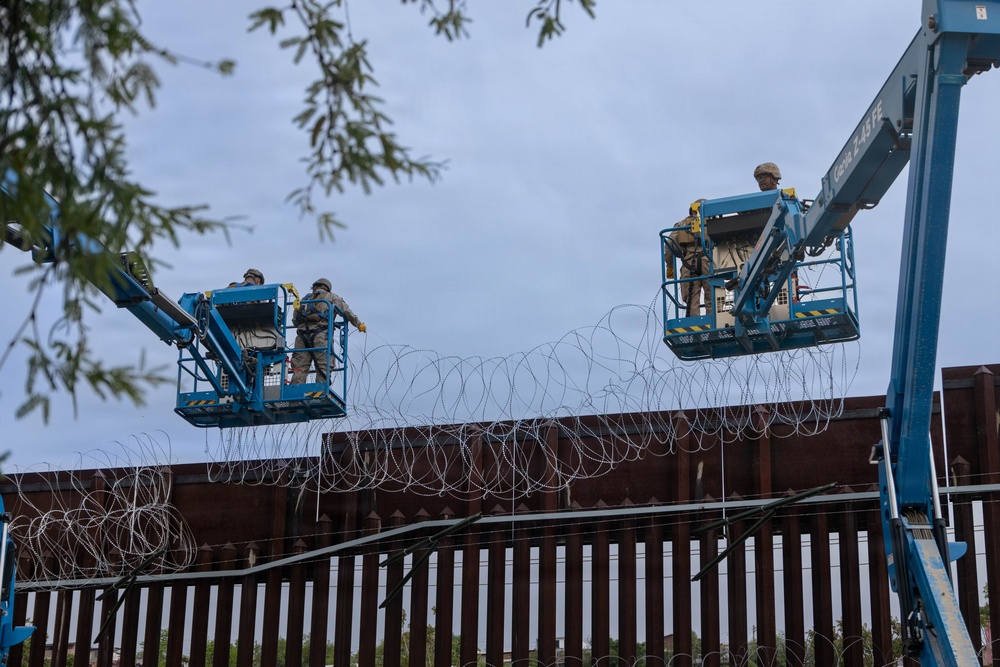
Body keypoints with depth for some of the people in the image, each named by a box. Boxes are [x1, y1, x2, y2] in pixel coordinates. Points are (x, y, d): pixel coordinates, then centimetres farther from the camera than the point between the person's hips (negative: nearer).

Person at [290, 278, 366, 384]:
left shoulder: (304, 299, 29)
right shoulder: (331, 297, 20)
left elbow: (294, 320, 25)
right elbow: (347, 311, 16)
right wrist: (359, 324, 25)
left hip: (302, 334, 3)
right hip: (320, 333, -3)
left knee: (299, 368, -2)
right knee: (323, 366, -8)